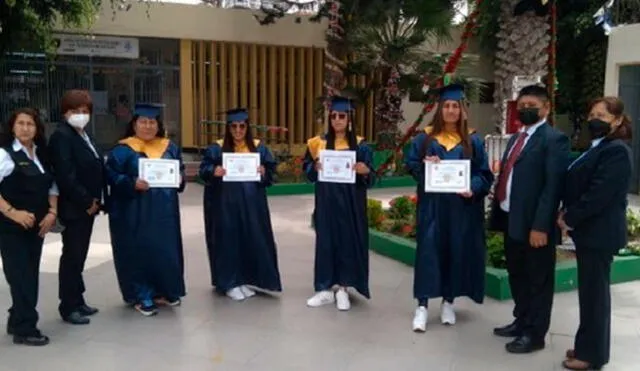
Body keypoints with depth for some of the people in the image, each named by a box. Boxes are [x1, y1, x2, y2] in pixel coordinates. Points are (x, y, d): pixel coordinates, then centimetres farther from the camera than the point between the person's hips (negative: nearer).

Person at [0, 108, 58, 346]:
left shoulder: (42, 155, 11)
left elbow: (52, 186, 13)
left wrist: (52, 212, -1)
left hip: (36, 225, 6)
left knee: (31, 275, 11)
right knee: (20, 276, -5)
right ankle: (25, 329, 4)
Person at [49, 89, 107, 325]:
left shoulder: (83, 135, 15)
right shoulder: (61, 136, -13)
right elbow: (65, 176, -22)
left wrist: (95, 201, 7)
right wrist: (86, 201, -17)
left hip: (88, 205, 9)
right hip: (73, 207, -9)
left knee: (79, 255, 15)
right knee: (72, 256, 0)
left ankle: (77, 301, 26)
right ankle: (68, 307, 10)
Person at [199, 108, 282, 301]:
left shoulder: (259, 147, 5)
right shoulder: (217, 148, 0)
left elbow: (271, 169, 5)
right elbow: (203, 169, -2)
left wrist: (264, 172, -16)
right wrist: (213, 171, -23)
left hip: (252, 203, 2)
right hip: (225, 203, -2)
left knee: (254, 240, 5)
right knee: (229, 240, 2)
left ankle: (250, 279, 20)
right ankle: (230, 282, 12)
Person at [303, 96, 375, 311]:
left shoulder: (360, 145, 0)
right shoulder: (318, 143, 4)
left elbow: (370, 178, -1)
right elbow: (306, 168, 7)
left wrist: (365, 171, -23)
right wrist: (315, 167, -14)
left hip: (350, 204, -1)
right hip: (326, 203, 2)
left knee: (348, 241, 2)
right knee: (325, 241, 4)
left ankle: (343, 289, 15)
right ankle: (325, 288, 13)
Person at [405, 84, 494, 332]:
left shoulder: (473, 141, 4)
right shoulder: (425, 138, 4)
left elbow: (484, 173, 2)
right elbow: (410, 164, 4)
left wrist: (472, 189, -17)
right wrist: (424, 166, -17)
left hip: (461, 207, 1)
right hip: (432, 206, -1)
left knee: (456, 251, 6)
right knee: (429, 250, -3)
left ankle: (448, 302, 20)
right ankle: (422, 305, 0)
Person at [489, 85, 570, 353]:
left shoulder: (554, 139, -11)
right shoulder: (516, 138, 17)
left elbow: (553, 186, -18)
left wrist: (541, 226, -23)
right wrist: (497, 214, 9)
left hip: (534, 224, -8)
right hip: (511, 219, 9)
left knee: (538, 280, 6)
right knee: (517, 276, 20)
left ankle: (534, 334, 17)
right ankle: (521, 321, 35)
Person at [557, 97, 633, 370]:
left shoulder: (617, 151, -16)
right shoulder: (597, 148, 15)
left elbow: (599, 194, -22)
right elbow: (579, 184, 15)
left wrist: (569, 218, -14)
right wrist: (567, 213, 0)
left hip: (599, 232, -10)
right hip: (589, 229, 10)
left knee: (594, 292, -1)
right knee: (589, 291, 16)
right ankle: (587, 345, 27)